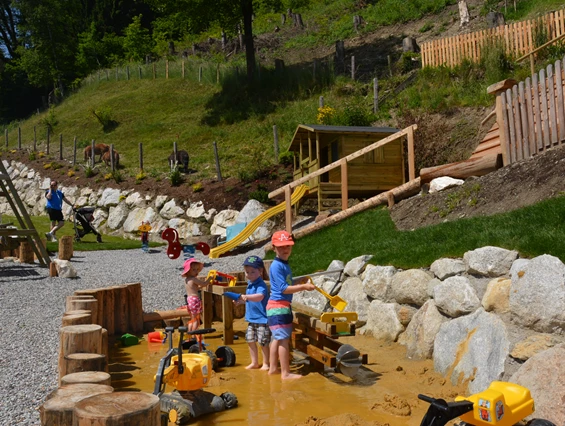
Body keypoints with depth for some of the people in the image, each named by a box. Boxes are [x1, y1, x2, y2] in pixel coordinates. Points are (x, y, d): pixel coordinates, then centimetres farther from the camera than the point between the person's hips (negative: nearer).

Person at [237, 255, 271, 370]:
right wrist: (241, 300, 9)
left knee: (263, 342, 0)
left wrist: (246, 296, -50)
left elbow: (259, 297, -40)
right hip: (251, 319, 9)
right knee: (250, 341, 13)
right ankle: (254, 362, 28)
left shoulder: (261, 285, -19)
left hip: (262, 319, -9)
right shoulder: (250, 284, 8)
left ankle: (265, 363, 17)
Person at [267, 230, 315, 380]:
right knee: (284, 339, -6)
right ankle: (285, 373, -2)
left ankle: (272, 368, 26)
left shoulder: (285, 264, 12)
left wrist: (299, 281, 5)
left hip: (283, 306, 10)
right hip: (279, 306, -10)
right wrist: (303, 287, -22)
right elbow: (283, 288, -21)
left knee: (278, 339, 16)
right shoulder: (277, 266, -17)